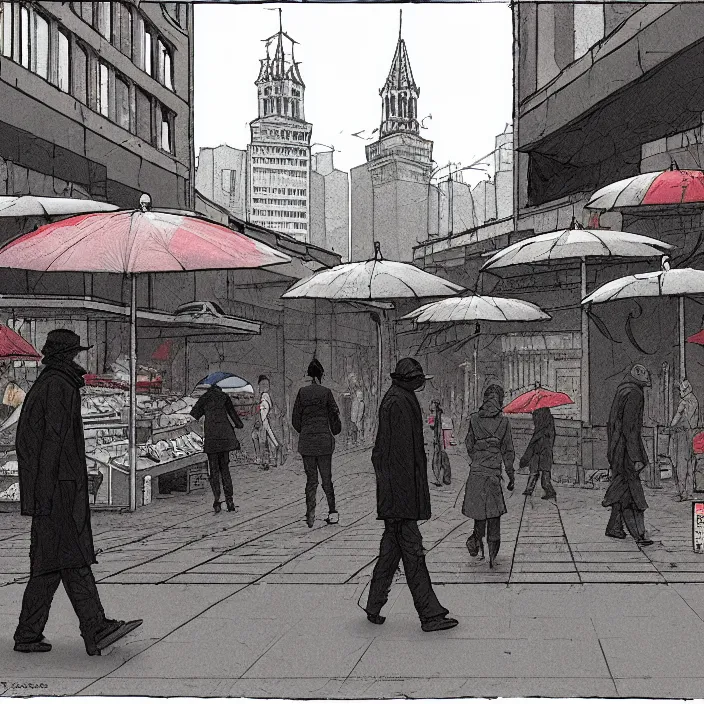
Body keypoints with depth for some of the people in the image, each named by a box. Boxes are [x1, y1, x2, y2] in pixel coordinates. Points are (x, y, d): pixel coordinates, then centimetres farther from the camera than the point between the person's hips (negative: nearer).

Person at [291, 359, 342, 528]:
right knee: (326, 478, 10)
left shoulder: (302, 392, 0)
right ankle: (332, 512, 9)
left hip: (306, 442, 1)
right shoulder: (326, 392, -6)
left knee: (310, 479, 8)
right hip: (324, 440, -1)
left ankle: (310, 515, 2)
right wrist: (335, 431, 19)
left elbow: (295, 420, 4)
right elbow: (334, 414, 1)